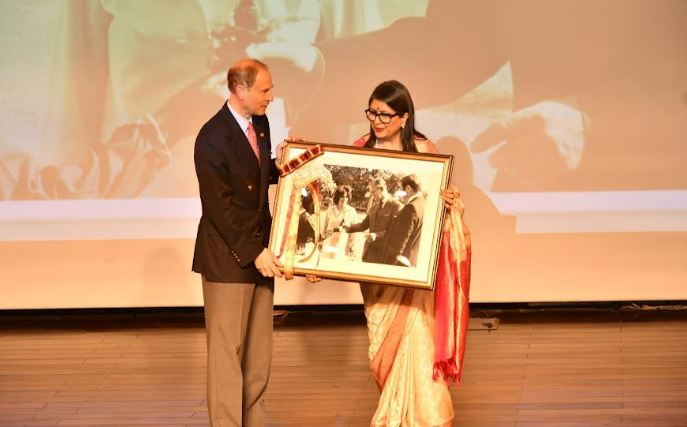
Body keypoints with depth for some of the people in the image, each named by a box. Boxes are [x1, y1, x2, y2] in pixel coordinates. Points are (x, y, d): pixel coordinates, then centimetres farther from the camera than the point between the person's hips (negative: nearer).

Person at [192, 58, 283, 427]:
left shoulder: (260, 123, 7)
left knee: (259, 348, 11)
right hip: (228, 257, -8)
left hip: (258, 249, 8)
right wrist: (253, 253, -19)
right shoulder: (212, 137, -18)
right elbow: (219, 206, -18)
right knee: (227, 348, -1)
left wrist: (280, 164, -1)